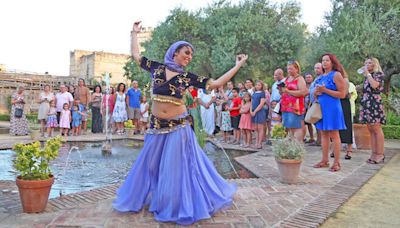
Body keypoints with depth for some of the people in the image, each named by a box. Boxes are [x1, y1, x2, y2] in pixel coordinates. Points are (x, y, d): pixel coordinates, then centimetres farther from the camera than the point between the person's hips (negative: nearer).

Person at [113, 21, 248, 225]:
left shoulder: (187, 77, 0)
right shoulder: (156, 67, 3)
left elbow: (214, 84, -4)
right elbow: (136, 55, 13)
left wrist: (237, 66, -3)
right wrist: (135, 33, 18)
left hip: (178, 126, -2)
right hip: (157, 125, 2)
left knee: (175, 166, 3)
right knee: (150, 164, 14)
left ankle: (176, 205, 20)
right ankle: (142, 197, 36)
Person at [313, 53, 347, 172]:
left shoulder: (336, 75, -5)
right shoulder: (320, 77, 15)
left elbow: (342, 94, -12)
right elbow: (316, 93, 22)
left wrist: (325, 90, -18)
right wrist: (316, 92, -2)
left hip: (332, 108, -7)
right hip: (321, 108, 7)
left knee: (334, 135, -4)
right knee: (324, 134, 10)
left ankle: (336, 162, 3)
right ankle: (325, 160, 17)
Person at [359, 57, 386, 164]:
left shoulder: (379, 74, -1)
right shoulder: (367, 77, 20)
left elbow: (374, 85, -19)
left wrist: (368, 74, -10)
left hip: (374, 104, -8)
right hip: (366, 105, 8)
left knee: (376, 129, -8)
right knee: (371, 130, 6)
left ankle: (380, 154, -4)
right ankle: (374, 153, 9)